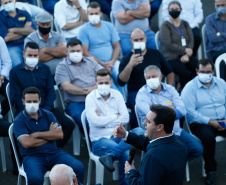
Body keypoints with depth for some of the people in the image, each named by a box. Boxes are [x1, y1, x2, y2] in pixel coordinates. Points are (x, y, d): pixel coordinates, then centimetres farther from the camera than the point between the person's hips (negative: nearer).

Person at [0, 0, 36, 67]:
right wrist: (24, 30, 2)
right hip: (11, 47, -3)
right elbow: (6, 38, -7)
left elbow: (33, 31, -1)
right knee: (18, 65, -30)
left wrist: (14, 30, -5)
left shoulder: (24, 14, 14)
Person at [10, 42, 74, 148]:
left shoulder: (45, 69, 14)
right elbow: (15, 97, -2)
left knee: (69, 125, -17)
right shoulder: (15, 72, 4)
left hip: (45, 109, 4)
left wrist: (46, 110, -9)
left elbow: (51, 91, 9)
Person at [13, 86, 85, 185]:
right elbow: (27, 143, -15)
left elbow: (60, 134, 1)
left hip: (54, 152, 4)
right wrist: (49, 135, -2)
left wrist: (37, 134, -6)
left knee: (79, 167, -21)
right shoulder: (19, 121, 0)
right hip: (33, 156, -3)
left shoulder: (48, 115, 13)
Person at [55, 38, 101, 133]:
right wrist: (86, 92, -7)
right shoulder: (62, 66, 10)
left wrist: (94, 89, -7)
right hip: (76, 103, -3)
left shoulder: (91, 61, 23)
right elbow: (66, 87, -4)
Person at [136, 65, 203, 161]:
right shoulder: (142, 94, -2)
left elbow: (182, 110, -2)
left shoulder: (170, 89, 12)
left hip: (176, 131, 5)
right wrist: (171, 108, -2)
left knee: (198, 149, -10)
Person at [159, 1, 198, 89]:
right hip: (171, 57, -5)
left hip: (185, 56, 5)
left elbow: (191, 40, 7)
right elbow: (168, 45, -10)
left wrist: (186, 55, -10)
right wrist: (185, 50, -11)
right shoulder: (165, 26, 0)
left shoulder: (185, 24, 17)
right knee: (185, 73, -31)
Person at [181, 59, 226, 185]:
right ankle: (210, 170, -19)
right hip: (201, 124, -4)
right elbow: (190, 111, -10)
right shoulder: (190, 87, -1)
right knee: (208, 137, -36)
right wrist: (209, 122, -16)